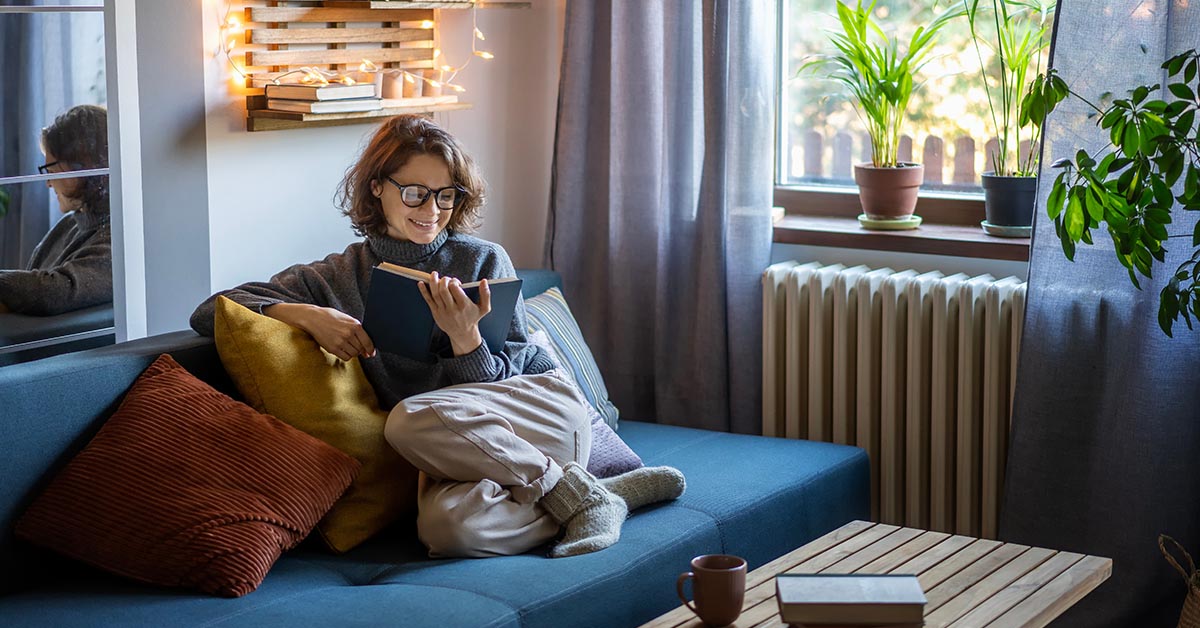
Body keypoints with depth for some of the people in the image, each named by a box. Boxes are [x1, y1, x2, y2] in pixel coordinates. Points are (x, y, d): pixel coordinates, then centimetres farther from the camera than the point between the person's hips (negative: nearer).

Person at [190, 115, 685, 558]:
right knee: (445, 525, -37)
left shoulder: (483, 262, 5)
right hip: (453, 455, 2)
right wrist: (308, 315, -12)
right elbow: (209, 312, 4)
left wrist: (466, 338, -22)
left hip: (541, 408, -2)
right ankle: (613, 498, -13)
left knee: (412, 418, -33)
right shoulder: (340, 277, 9)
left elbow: (492, 383, 1)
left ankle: (574, 492, -17)